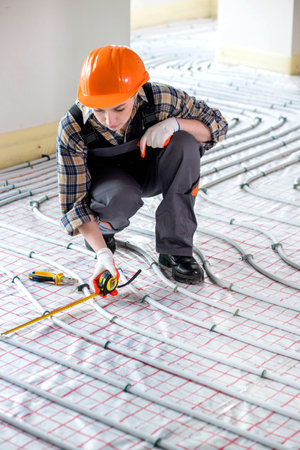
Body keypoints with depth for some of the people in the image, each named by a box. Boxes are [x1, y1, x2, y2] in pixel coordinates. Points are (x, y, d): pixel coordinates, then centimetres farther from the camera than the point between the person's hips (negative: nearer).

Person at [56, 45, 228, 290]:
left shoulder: (161, 99, -29)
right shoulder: (72, 129, -31)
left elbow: (217, 123, -15)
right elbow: (74, 200, -26)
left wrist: (174, 123, -35)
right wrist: (102, 252, -37)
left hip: (151, 170, 2)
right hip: (107, 177, -2)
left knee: (186, 144, -30)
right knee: (121, 199, -38)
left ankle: (175, 249, -20)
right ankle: (102, 229, 2)